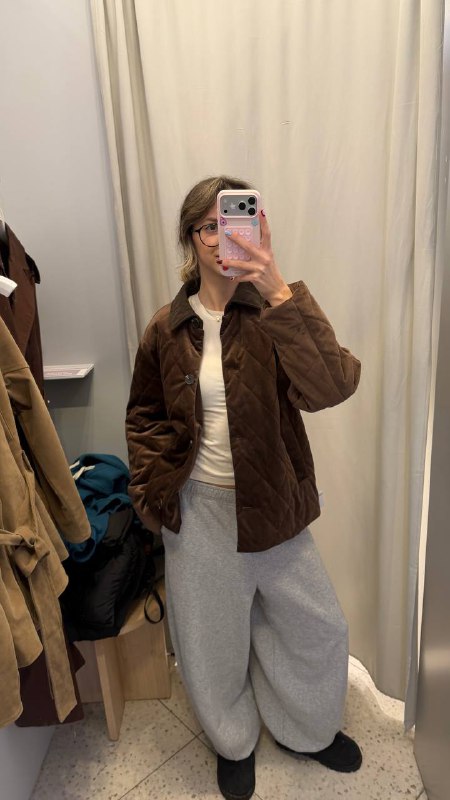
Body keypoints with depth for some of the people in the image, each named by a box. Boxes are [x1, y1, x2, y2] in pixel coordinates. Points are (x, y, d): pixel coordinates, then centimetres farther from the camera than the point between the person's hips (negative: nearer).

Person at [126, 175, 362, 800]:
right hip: (198, 512, 1)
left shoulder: (275, 316, -10)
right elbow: (144, 417, 8)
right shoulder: (167, 329, -4)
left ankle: (308, 729, 53)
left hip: (272, 506, 0)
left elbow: (331, 387, -29)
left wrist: (279, 292, -37)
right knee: (212, 639, 19)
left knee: (317, 629, 18)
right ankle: (235, 742, 53)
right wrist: (155, 489, -4)